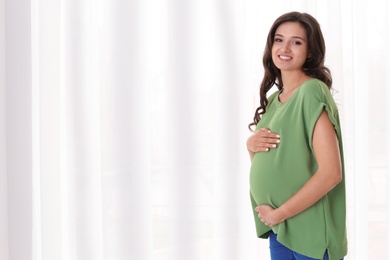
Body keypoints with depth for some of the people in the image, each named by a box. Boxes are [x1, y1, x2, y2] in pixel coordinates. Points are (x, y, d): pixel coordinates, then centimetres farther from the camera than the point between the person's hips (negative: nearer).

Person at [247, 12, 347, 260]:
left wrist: (278, 213, -16)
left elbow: (331, 173, -22)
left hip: (310, 231, -7)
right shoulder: (274, 99, 8)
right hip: (278, 229, 7)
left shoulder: (312, 92, -15)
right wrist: (251, 145, -5)